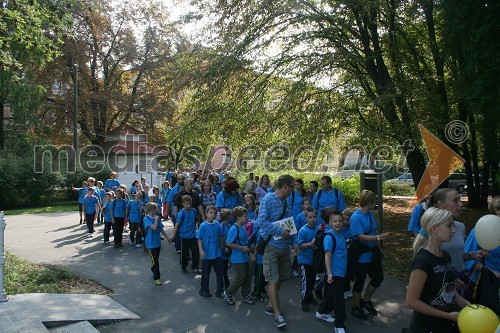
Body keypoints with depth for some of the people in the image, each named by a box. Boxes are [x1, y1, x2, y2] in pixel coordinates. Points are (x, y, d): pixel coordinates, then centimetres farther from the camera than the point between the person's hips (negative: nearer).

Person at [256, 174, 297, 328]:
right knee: (273, 280, -5)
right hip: (271, 245, -7)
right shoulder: (267, 200, -11)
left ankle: (270, 306, 29)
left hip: (284, 246, 7)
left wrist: (294, 243, 10)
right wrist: (280, 231, -20)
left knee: (279, 279, 13)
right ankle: (277, 314, 3)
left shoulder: (286, 203, 11)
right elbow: (262, 221, -21)